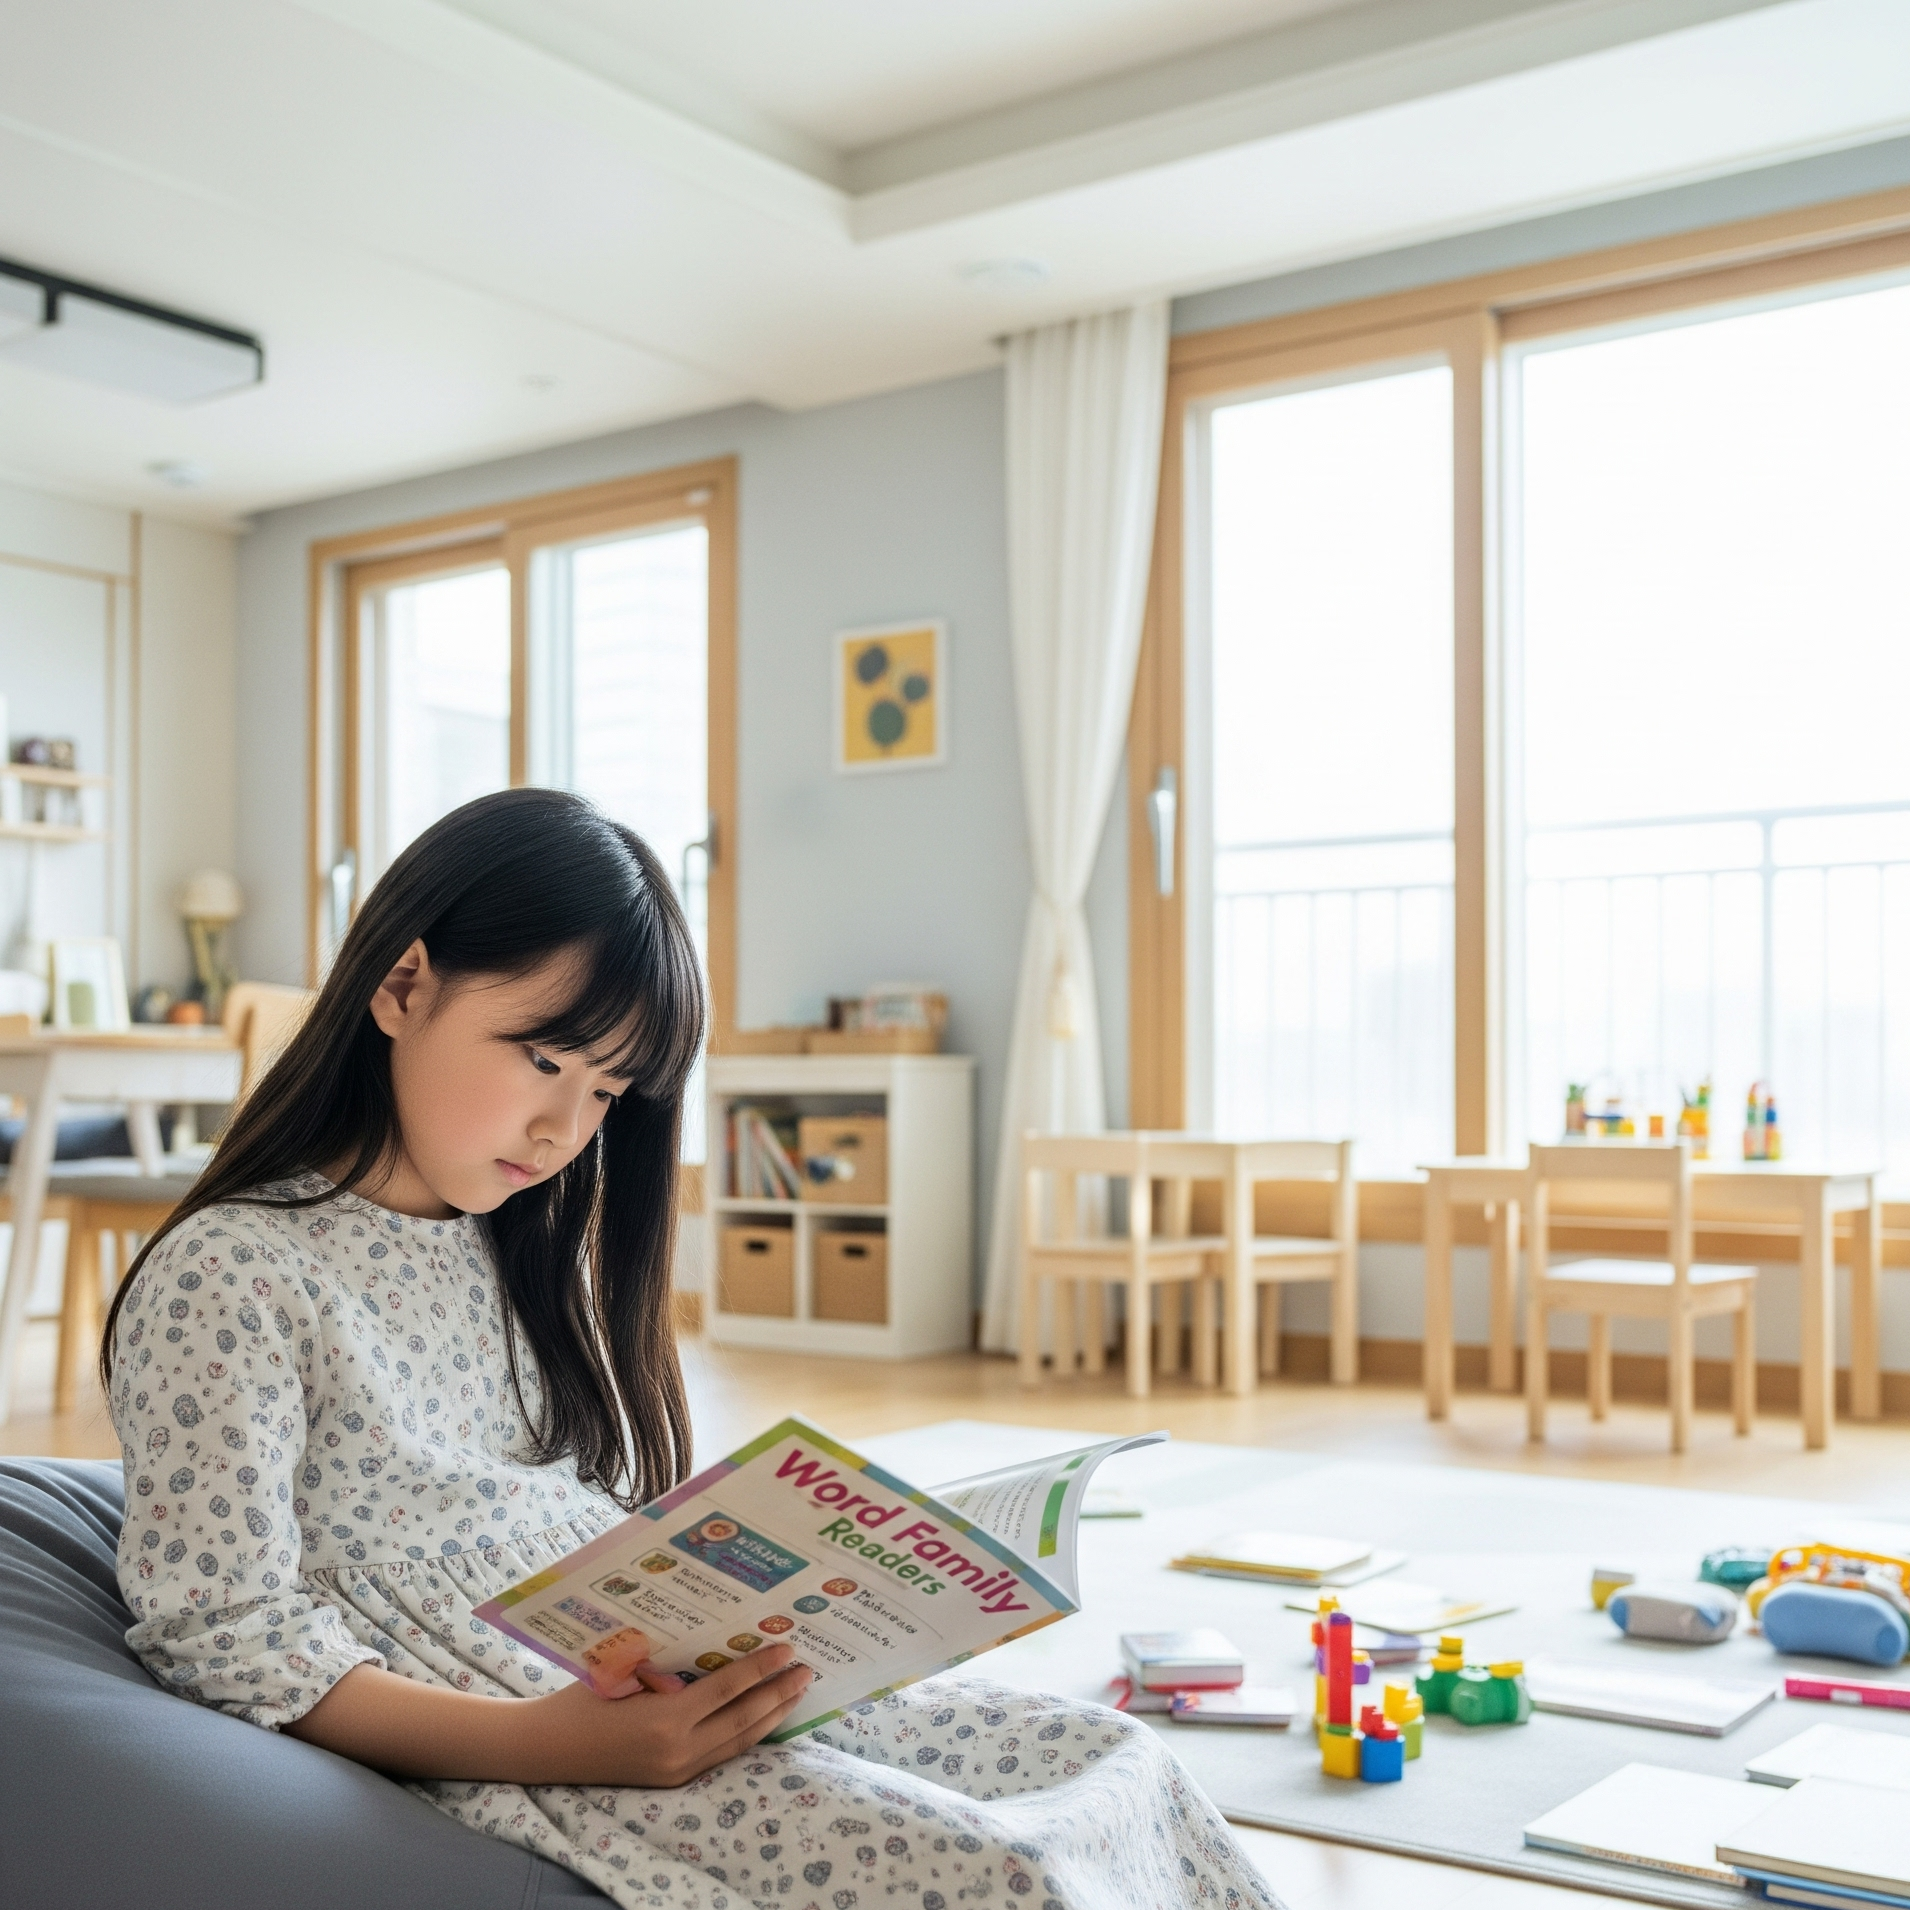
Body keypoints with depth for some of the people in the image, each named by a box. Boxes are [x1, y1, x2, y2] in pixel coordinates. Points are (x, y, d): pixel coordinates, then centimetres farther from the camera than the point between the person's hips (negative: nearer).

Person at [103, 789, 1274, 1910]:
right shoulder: (226, 1278, -10)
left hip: (670, 1690, 8)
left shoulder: (517, 1250, 16)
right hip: (500, 1753, -8)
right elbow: (231, 1648, -15)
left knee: (1120, 1757, -4)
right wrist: (553, 1747, -23)